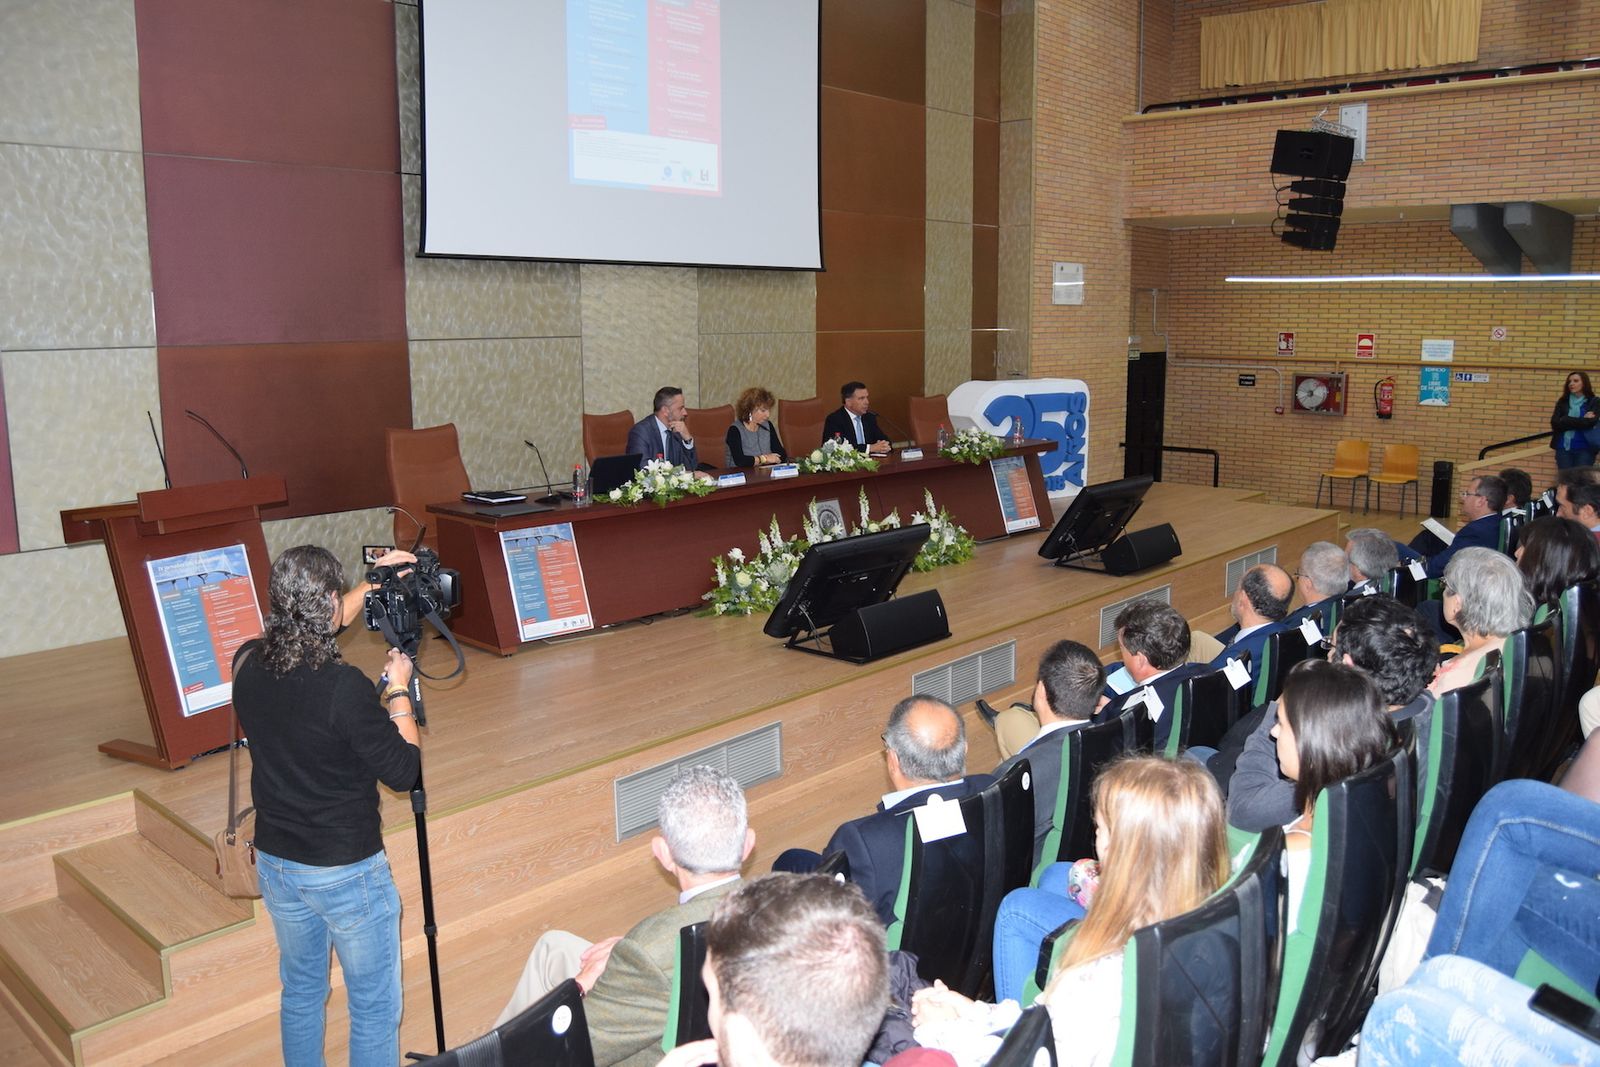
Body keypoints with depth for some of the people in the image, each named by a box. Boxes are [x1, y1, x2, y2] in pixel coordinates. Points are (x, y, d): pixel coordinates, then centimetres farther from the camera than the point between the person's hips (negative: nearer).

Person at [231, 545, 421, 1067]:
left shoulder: (248, 667, -8)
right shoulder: (345, 687, -27)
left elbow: (310, 636, 14)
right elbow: (403, 771, -17)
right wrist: (399, 692, -7)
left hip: (275, 863, 7)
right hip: (346, 872, -6)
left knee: (300, 991, 25)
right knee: (374, 1007, 11)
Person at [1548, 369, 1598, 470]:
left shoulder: (1594, 402, 2)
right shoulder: (1563, 402, 11)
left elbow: (1590, 423, -13)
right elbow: (1555, 423, -3)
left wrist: (1566, 421, -9)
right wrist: (1582, 421, -7)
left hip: (1584, 449, -3)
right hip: (1563, 448, 3)